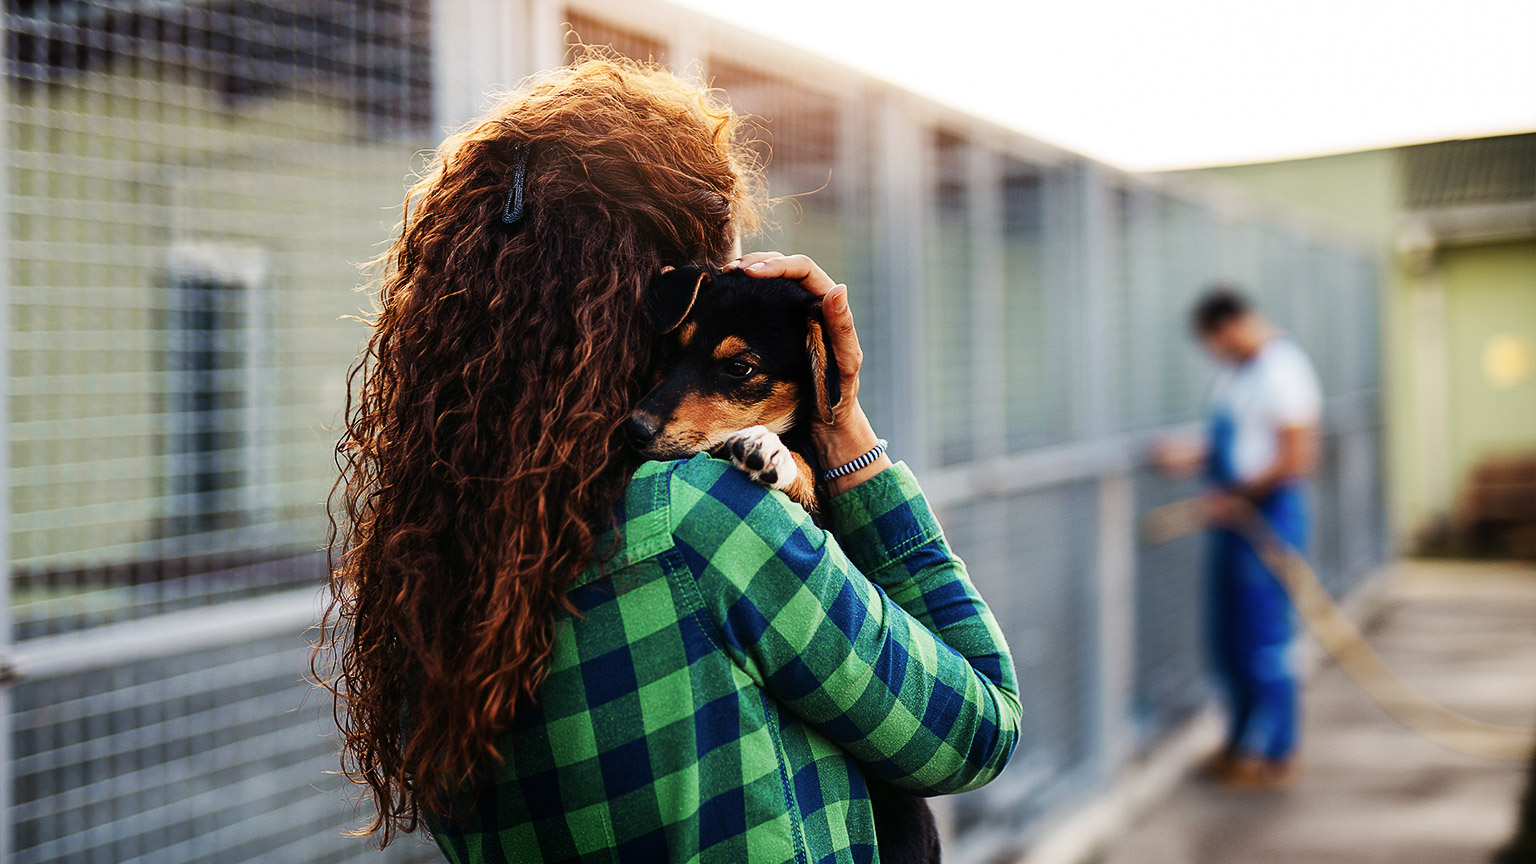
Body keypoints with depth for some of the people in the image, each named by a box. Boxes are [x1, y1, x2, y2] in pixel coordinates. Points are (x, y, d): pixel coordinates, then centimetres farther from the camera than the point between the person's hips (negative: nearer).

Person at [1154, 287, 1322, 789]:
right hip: (1232, 519, 9)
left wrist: (1237, 497, -15)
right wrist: (1195, 457, 9)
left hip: (1269, 516, -9)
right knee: (1228, 640, 13)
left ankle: (1277, 756, 9)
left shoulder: (1283, 372, -15)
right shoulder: (1235, 373, 13)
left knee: (1264, 640, -3)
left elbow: (1296, 459, -19)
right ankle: (1241, 744, 26)